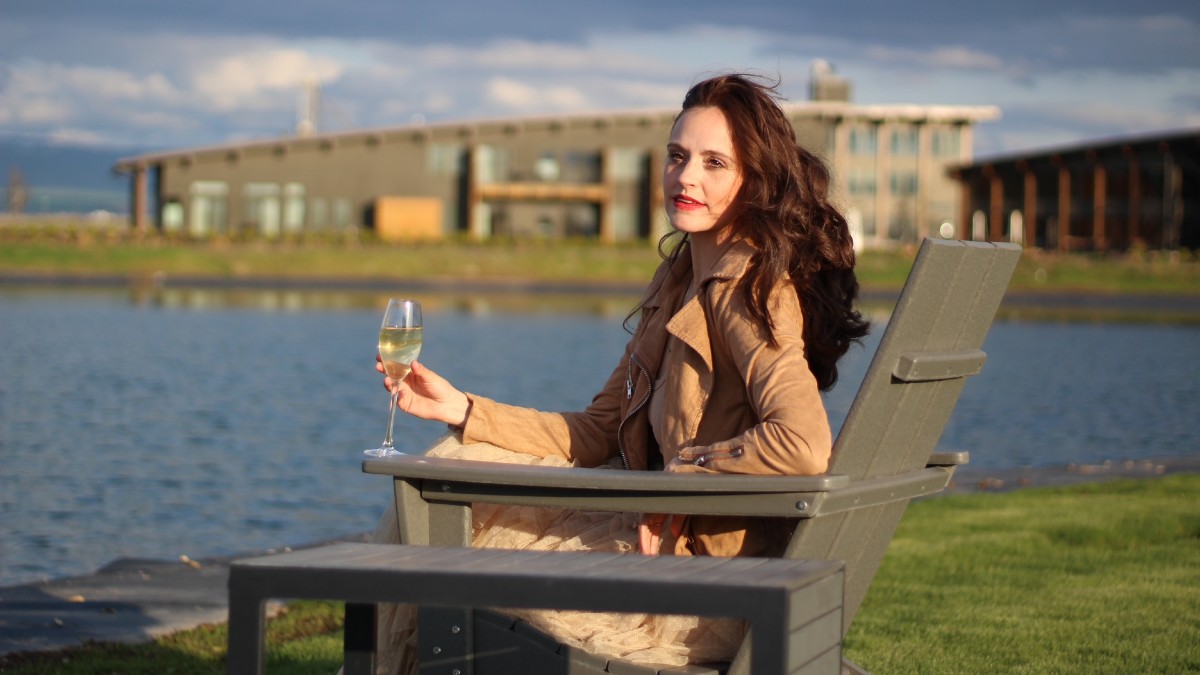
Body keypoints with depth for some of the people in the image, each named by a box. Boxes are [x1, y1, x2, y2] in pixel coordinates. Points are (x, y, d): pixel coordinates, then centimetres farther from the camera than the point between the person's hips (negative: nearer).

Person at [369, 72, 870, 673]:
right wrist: (462, 410, 5)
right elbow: (596, 433, 14)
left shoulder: (749, 292, -18)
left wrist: (682, 470, -20)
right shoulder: (680, 281, 11)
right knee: (453, 466, 8)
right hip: (659, 533, 8)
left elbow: (803, 444, -34)